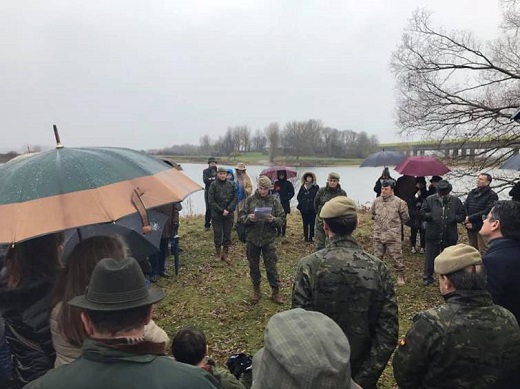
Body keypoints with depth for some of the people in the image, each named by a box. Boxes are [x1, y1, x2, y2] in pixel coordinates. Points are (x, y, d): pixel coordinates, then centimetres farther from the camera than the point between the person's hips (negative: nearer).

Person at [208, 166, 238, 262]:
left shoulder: (232, 185, 2)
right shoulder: (213, 185, -4)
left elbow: (235, 199, 1)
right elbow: (211, 201, -6)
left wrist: (228, 210, -11)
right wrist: (221, 210, -12)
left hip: (229, 214, 2)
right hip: (216, 214, -2)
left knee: (227, 234, 7)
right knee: (217, 234, 4)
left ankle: (225, 253, 19)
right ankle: (218, 253, 16)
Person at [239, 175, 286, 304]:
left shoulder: (274, 201, -1)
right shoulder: (250, 200, -1)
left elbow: (282, 219, 0)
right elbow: (241, 216, 0)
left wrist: (273, 220, -20)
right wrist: (248, 218, -20)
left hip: (268, 239, -1)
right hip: (252, 238, 1)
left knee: (271, 267, 4)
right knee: (253, 266, 13)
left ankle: (276, 292, 19)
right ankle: (256, 290, 30)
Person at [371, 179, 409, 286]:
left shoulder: (399, 202, -9)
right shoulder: (376, 201, 2)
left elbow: (405, 218, 3)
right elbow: (372, 214, 20)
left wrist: (395, 224, 9)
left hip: (393, 237, -4)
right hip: (378, 235, 4)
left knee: (396, 258, 4)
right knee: (377, 257, 15)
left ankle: (400, 276, 20)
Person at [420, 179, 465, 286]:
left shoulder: (456, 201, 2)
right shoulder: (429, 200, -3)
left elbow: (462, 215, 4)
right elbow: (422, 213, -2)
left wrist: (453, 218, -14)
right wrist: (431, 216, -19)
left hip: (450, 236, 2)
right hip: (433, 235, -1)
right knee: (430, 257, 5)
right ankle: (427, 277, 19)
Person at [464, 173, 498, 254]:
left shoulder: (492, 195, -5)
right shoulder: (472, 192, 12)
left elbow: (487, 211, -15)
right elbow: (465, 207, 6)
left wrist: (470, 218, -14)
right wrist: (467, 222, -8)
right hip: (470, 227, 6)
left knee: (483, 252, -3)